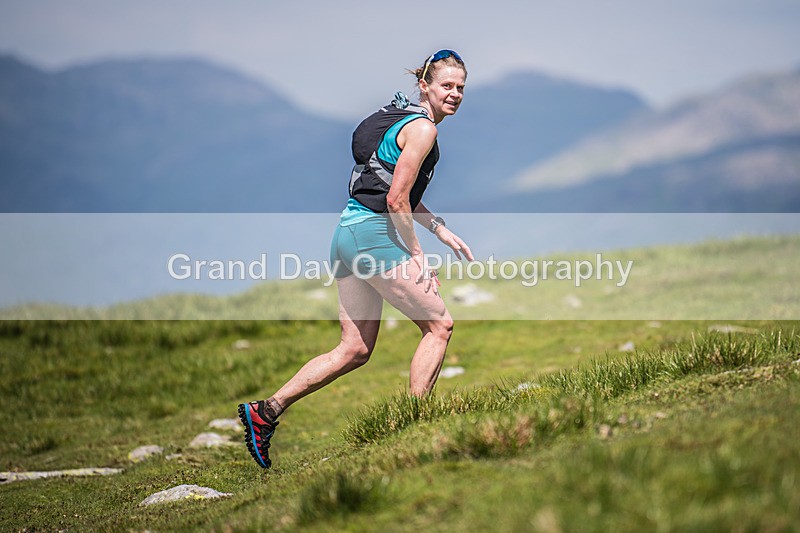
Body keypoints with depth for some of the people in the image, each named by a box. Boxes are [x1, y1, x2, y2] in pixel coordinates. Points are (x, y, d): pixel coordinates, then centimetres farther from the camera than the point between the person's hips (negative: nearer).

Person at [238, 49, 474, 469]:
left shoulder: (403, 119, 20)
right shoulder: (421, 128, -10)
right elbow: (396, 201, -16)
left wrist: (442, 230, 23)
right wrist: (417, 256, -9)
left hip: (348, 234, 10)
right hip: (373, 235, -9)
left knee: (355, 349, 11)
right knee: (438, 324, 1)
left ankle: (264, 412, 9)